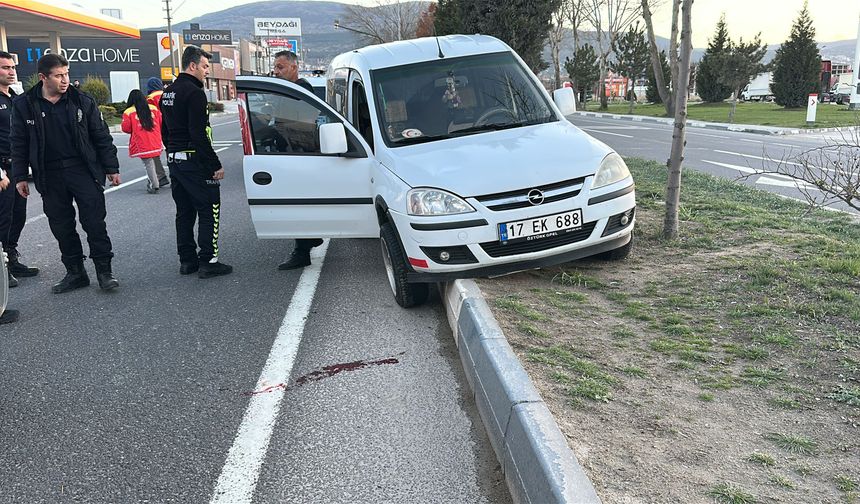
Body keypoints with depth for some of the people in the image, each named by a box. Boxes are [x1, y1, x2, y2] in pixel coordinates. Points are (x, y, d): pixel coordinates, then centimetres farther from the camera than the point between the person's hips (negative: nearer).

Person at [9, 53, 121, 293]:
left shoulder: (82, 101, 0)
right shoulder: (24, 105, 1)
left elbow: (102, 137, 4)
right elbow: (19, 144, 7)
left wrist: (111, 168, 2)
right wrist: (20, 177, 5)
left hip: (84, 171, -2)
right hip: (50, 176, 2)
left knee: (95, 223, -2)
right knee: (61, 227, 8)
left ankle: (104, 271, 10)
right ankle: (75, 273, 20)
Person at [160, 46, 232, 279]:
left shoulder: (168, 93, 16)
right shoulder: (194, 93, -15)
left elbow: (165, 131, 21)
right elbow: (199, 134, -21)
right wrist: (215, 165, -18)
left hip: (174, 161, 9)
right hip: (195, 162, -9)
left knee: (184, 212, 14)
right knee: (209, 211, -3)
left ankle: (187, 260, 19)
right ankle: (208, 262, -2)